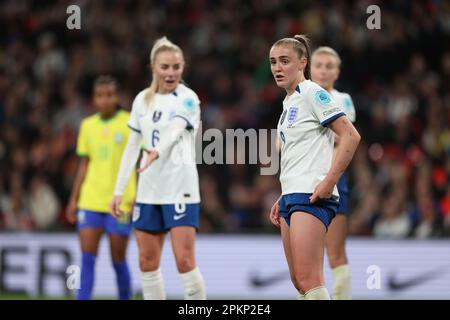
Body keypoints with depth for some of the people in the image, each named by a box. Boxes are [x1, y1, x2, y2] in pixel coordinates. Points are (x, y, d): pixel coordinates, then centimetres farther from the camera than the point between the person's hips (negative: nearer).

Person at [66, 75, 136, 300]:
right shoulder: (87, 125, 11)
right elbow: (84, 165, 16)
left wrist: (139, 197, -13)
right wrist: (74, 199, 11)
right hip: (90, 203, 3)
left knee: (118, 261, 3)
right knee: (87, 259, -5)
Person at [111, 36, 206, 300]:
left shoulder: (187, 98, -6)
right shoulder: (143, 100, 10)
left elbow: (175, 129, -27)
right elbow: (133, 146, 15)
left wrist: (158, 151, -48)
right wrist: (119, 190, 10)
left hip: (180, 189, -6)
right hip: (149, 190, 6)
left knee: (185, 260, -12)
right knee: (148, 262, 6)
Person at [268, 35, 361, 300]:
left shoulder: (312, 93, -7)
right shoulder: (289, 102, 19)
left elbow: (351, 136, -14)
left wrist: (329, 182, -19)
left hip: (312, 196, -10)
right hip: (291, 196, 10)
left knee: (308, 280, -16)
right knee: (299, 281, 9)